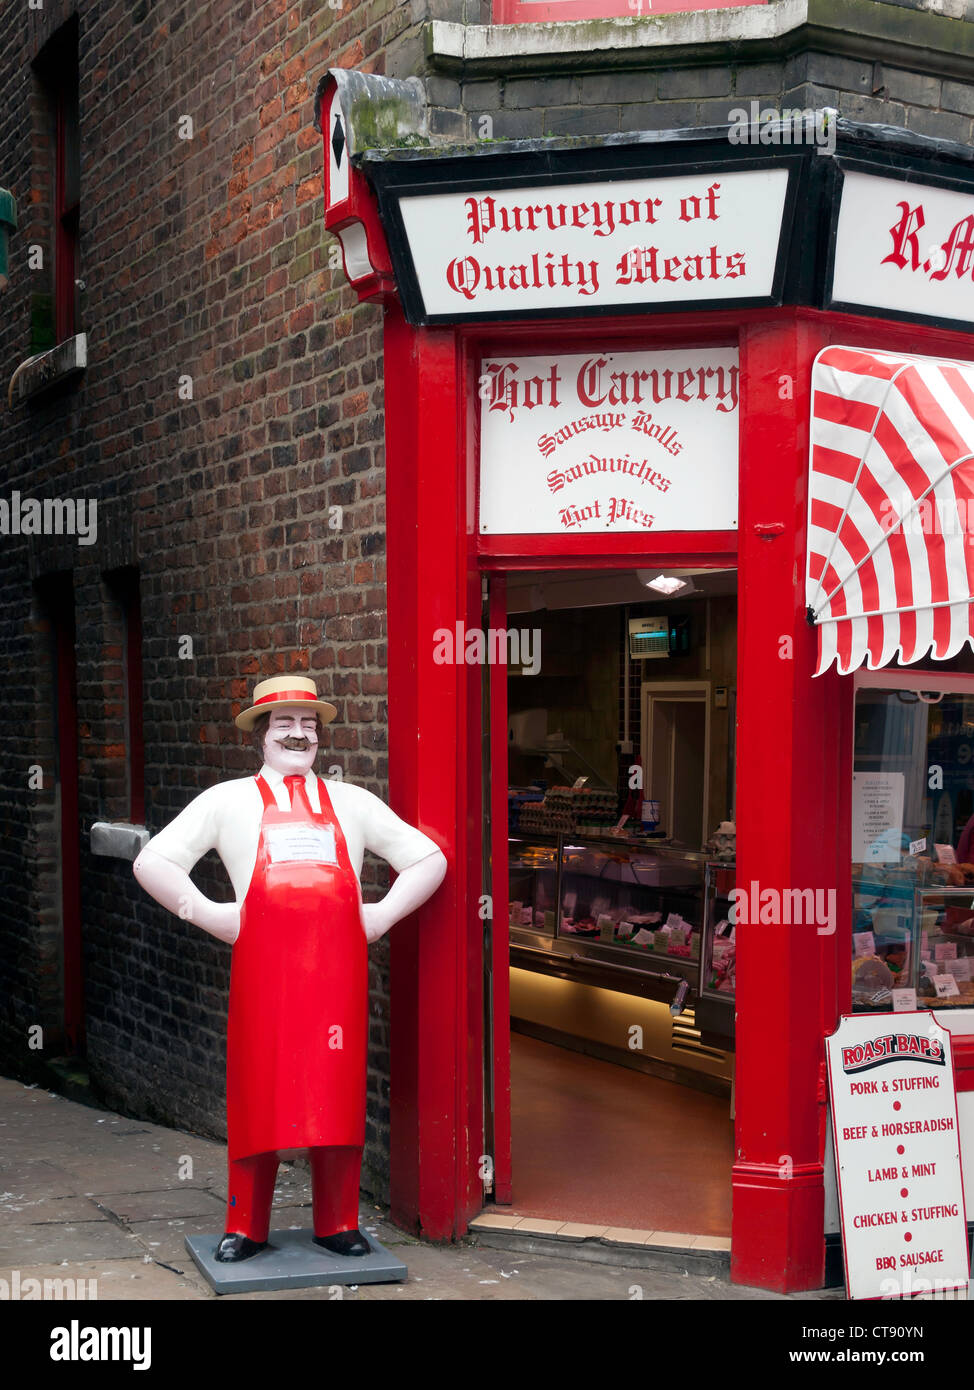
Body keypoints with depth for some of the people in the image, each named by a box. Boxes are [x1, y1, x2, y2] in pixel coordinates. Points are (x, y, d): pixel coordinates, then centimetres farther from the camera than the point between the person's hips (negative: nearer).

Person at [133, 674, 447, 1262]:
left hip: (337, 968, 2)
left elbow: (429, 859, 21)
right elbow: (152, 862, 9)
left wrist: (382, 914, 8)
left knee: (338, 1094, 3)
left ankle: (338, 1223, 16)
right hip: (262, 968, -1)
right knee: (258, 1094, 1)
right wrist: (208, 914, 0)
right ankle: (246, 1227, 15)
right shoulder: (228, 801, 12)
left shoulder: (351, 802, 19)